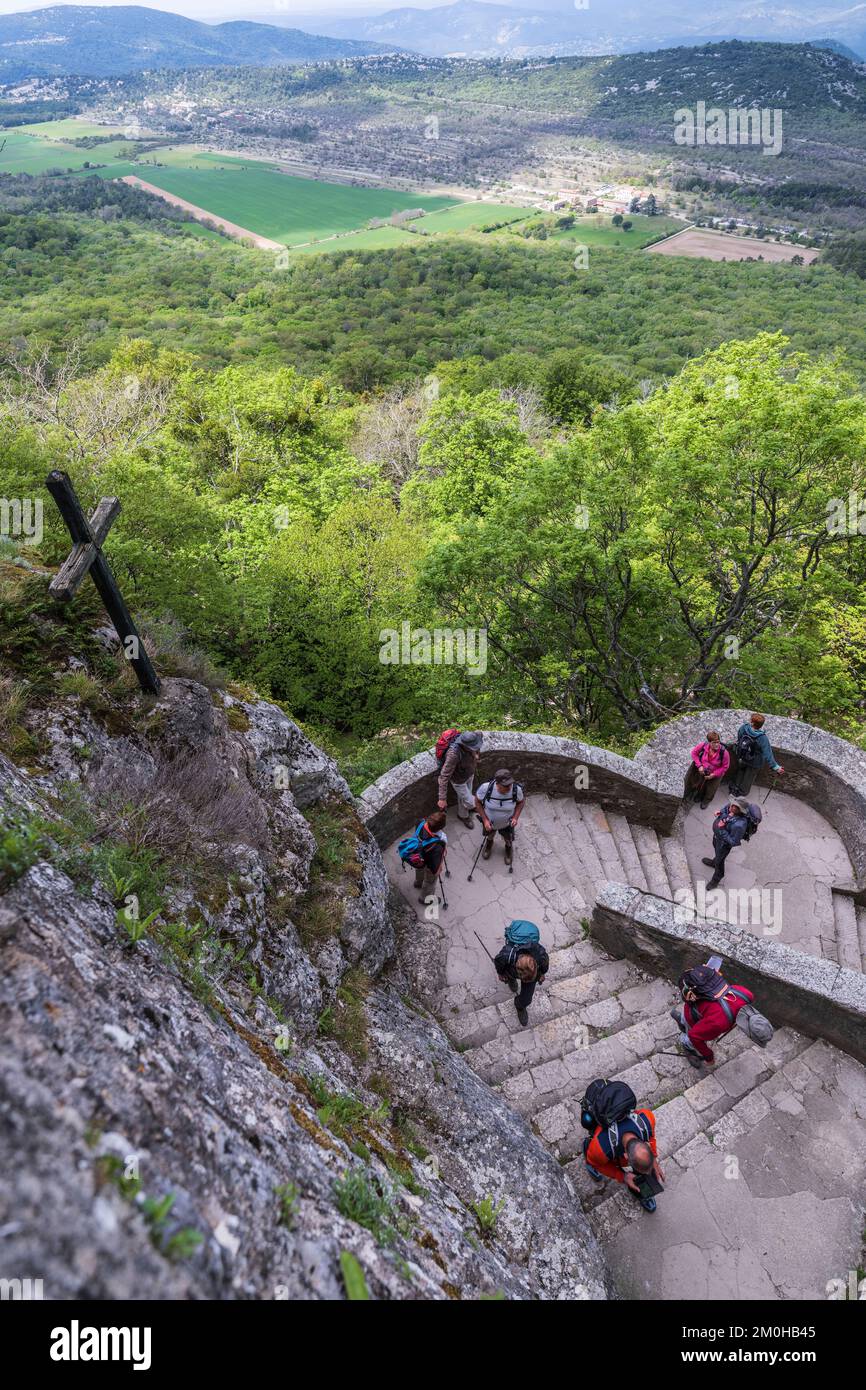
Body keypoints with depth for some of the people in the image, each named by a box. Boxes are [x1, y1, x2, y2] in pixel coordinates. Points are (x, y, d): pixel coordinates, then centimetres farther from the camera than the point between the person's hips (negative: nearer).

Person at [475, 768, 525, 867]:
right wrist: (484, 820, -23)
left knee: (508, 839, 30)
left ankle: (509, 847, 64)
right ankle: (489, 842, 68)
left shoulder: (516, 789, -34)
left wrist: (515, 817, -22)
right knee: (489, 836, 33)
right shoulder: (486, 788, -38)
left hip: (507, 823, 0)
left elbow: (521, 801, -11)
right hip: (489, 822, 0)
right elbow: (477, 801, -18)